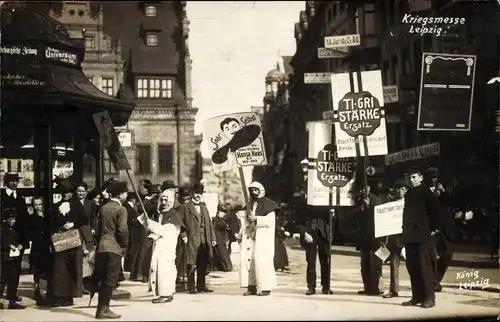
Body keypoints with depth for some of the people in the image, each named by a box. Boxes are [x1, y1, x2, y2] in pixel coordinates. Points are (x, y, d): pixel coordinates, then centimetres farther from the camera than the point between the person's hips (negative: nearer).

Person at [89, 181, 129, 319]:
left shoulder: (103, 208, 12)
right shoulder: (121, 209, -10)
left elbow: (98, 227, 14)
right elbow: (122, 230, -18)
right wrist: (124, 244, -3)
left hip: (102, 246, 7)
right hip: (114, 247, -7)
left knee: (103, 278, 13)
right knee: (110, 279, -2)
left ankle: (101, 307, 16)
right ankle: (104, 309, 0)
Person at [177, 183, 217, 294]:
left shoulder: (204, 208, 20)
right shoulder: (184, 207, 1)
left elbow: (209, 224, 19)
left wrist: (213, 238, 11)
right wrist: (183, 235, -13)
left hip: (204, 241, 5)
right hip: (191, 240, -5)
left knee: (203, 265, 6)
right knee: (191, 265, -4)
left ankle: (201, 286, 13)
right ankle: (191, 287, 0)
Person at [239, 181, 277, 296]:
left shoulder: (267, 204, -3)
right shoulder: (250, 204, 18)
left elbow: (270, 220, -13)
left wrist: (256, 219, -17)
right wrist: (241, 232, 10)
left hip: (263, 238, -6)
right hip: (250, 237, 6)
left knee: (262, 261, -9)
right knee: (247, 260, -1)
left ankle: (266, 288, -3)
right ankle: (251, 287, 3)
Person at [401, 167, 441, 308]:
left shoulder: (425, 192, -3)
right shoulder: (408, 194, 17)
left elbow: (435, 209, -8)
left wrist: (433, 228, -7)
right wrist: (404, 233, 12)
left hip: (422, 235, -7)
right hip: (409, 236, 7)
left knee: (424, 266, -7)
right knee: (412, 267, 7)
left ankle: (429, 297, -3)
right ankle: (417, 297, 13)